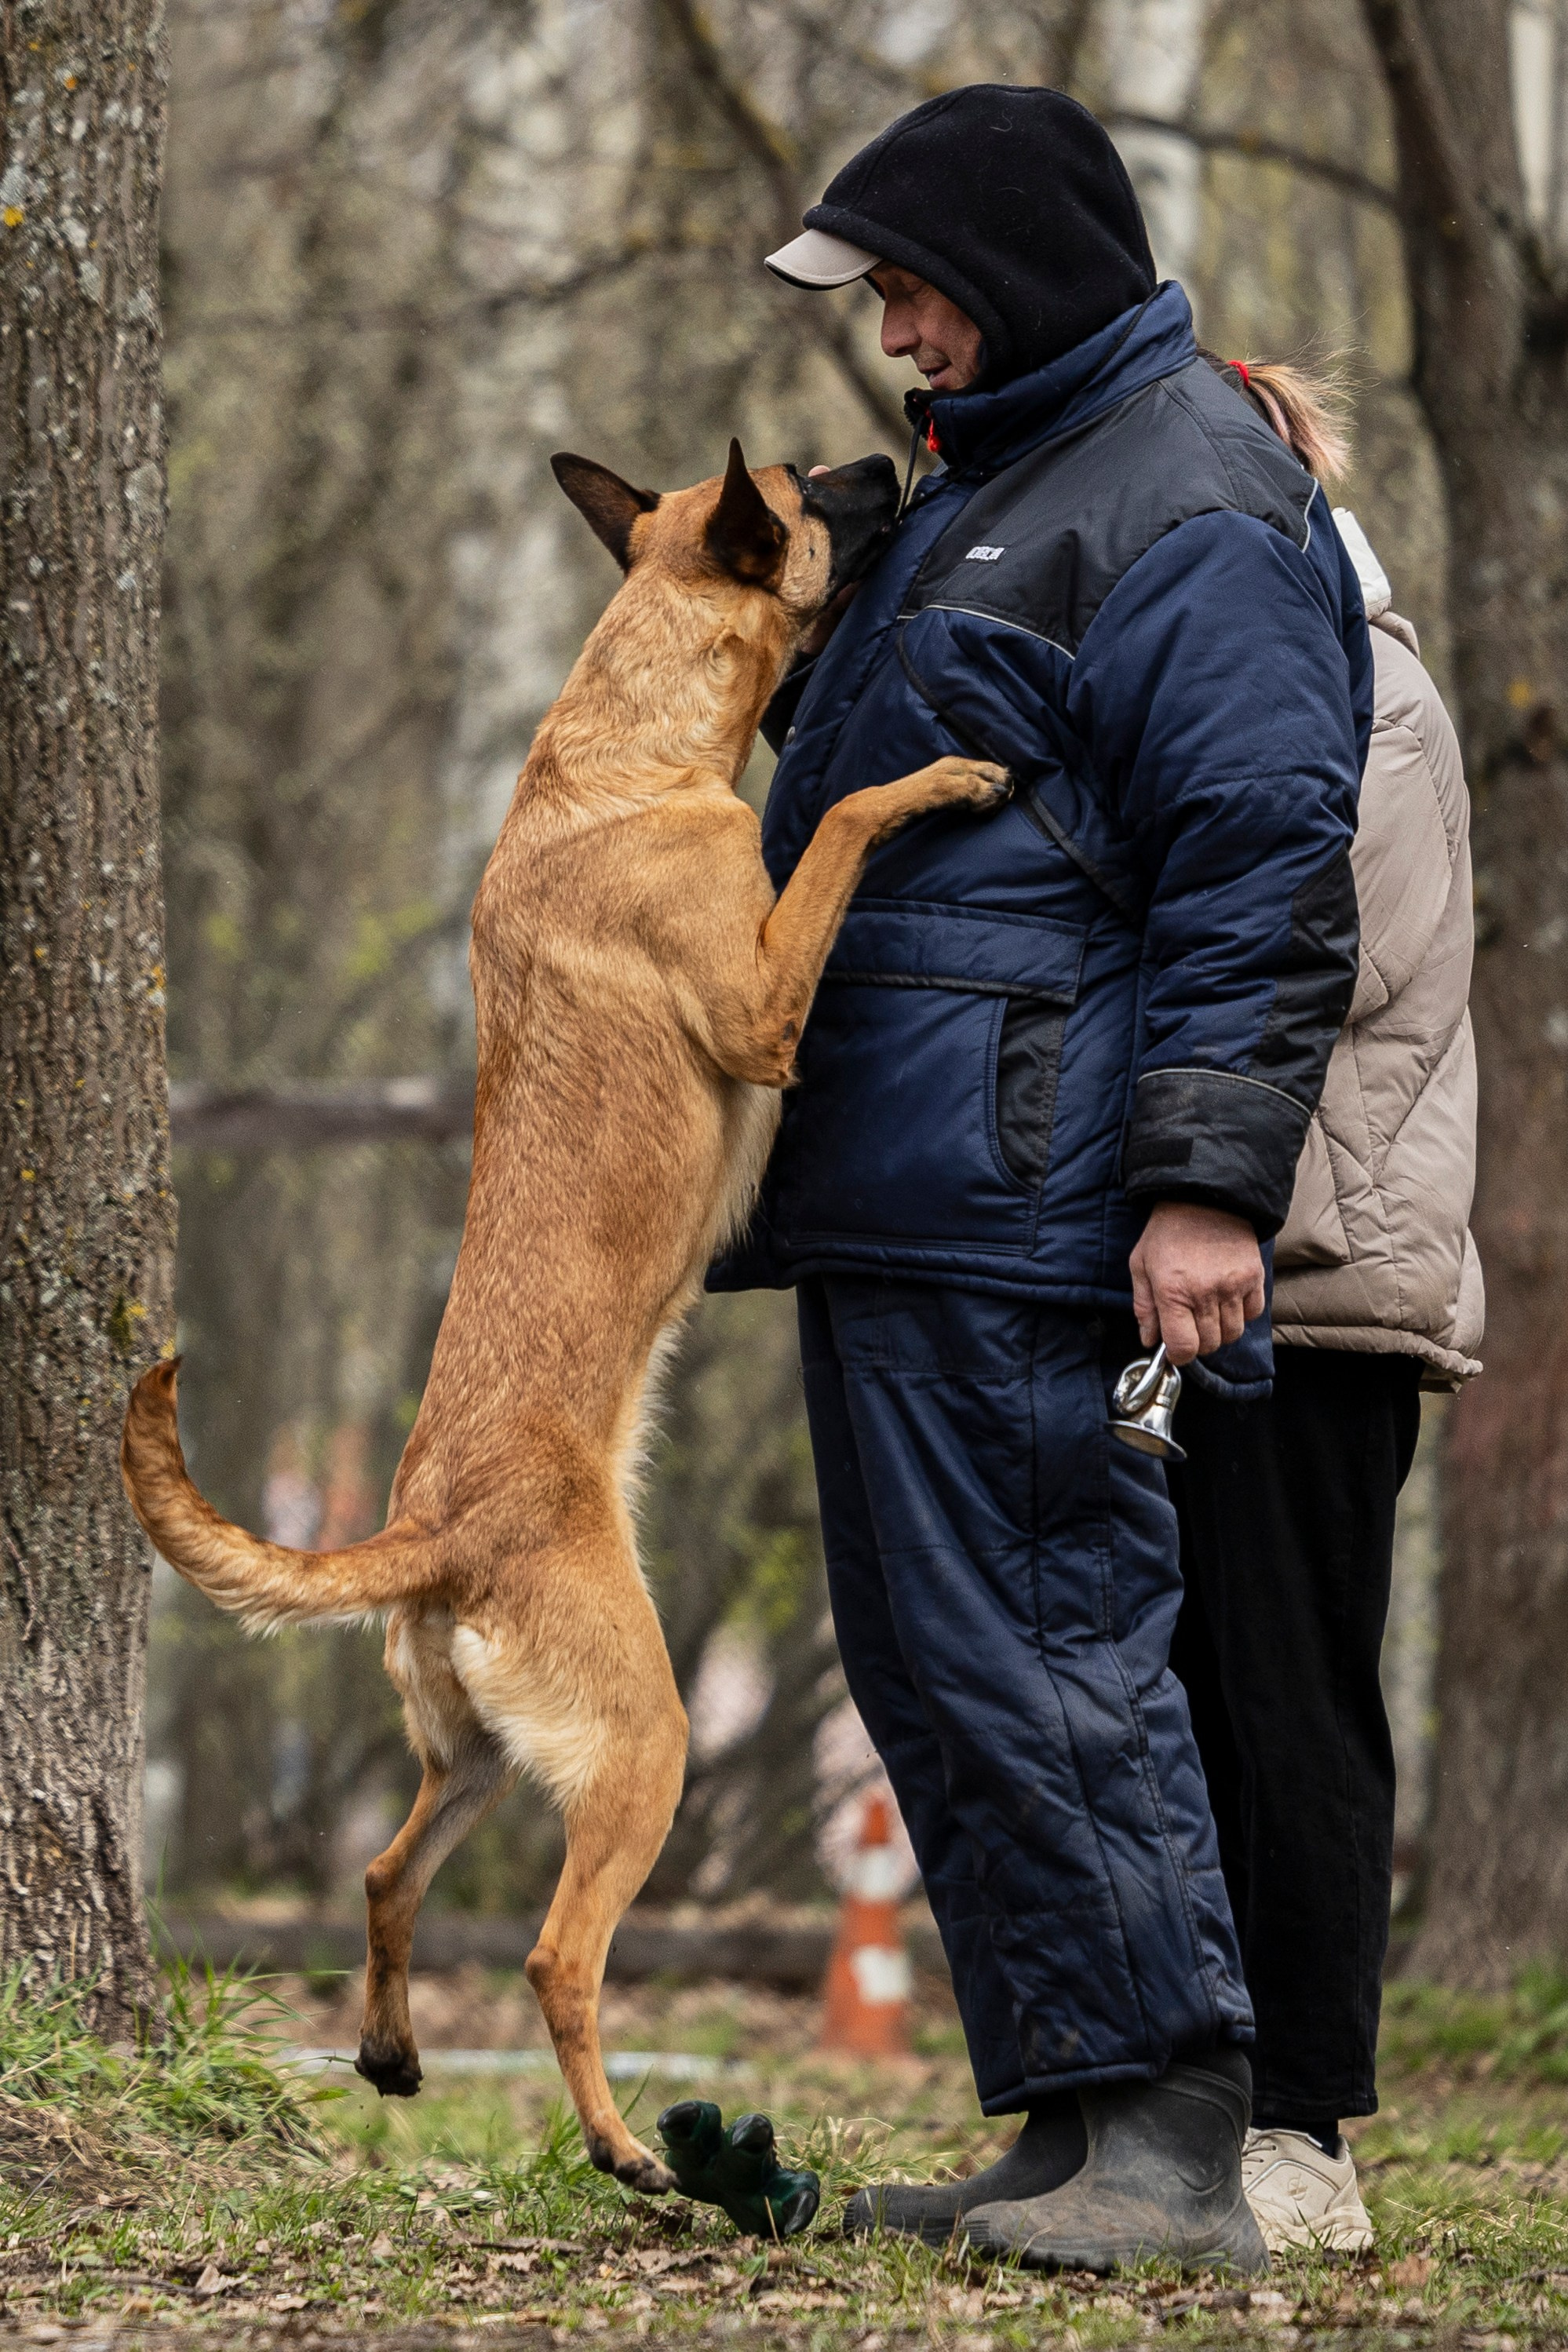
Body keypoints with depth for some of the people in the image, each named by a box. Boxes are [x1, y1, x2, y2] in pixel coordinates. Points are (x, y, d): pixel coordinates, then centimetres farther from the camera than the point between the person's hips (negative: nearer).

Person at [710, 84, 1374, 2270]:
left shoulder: (1193, 509, -10)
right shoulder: (989, 484, 22)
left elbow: (1262, 866, -17)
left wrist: (1211, 1182, -23)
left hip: (1017, 1190, -11)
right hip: (898, 1188, 11)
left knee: (1025, 1642, -12)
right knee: (934, 1656, 10)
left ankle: (1171, 2139, -10)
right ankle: (1074, 2129, 14)